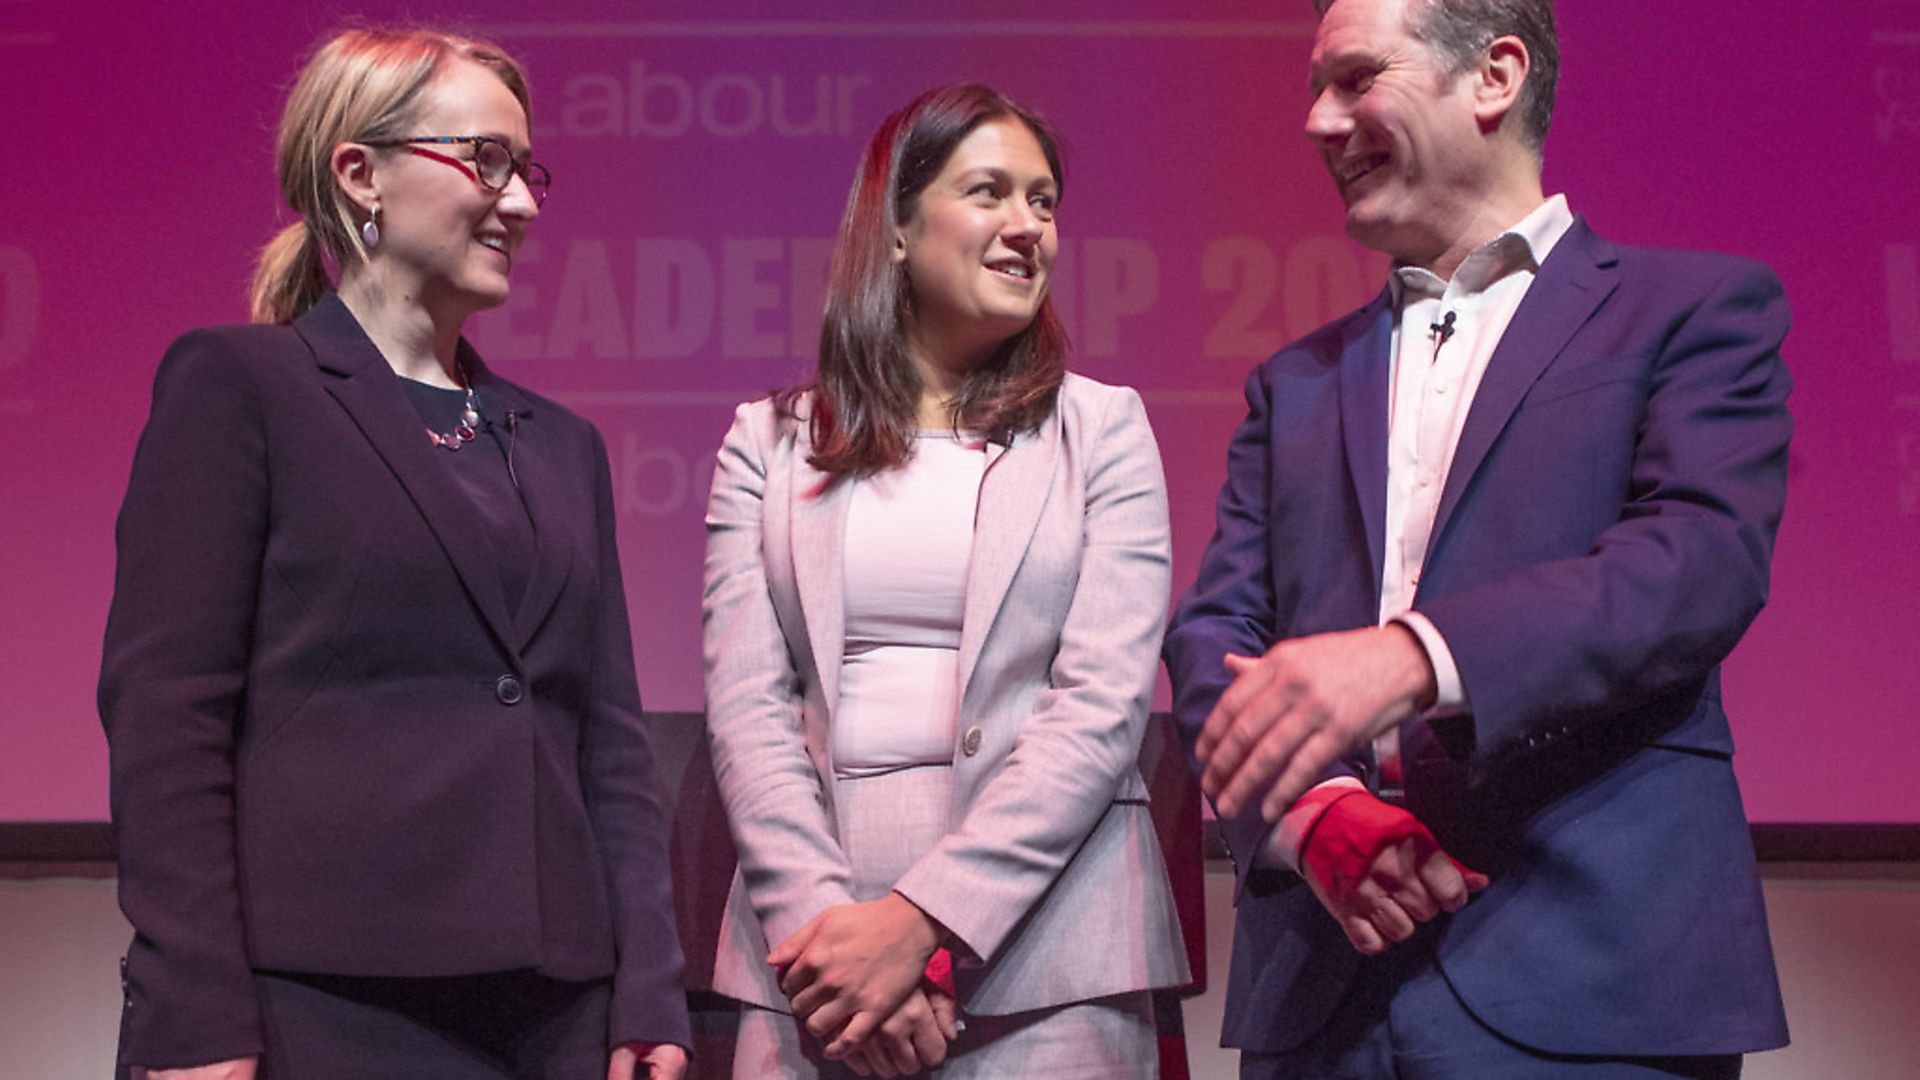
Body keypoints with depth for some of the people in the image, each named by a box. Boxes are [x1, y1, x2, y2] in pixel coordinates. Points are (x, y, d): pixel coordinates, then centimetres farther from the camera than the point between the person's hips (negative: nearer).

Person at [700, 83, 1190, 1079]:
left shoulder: (1100, 427, 5)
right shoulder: (769, 441, 9)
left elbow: (1102, 704, -5)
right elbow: (745, 702, 1)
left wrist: (920, 923, -14)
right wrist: (824, 917, -13)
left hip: (1043, 954, -1)